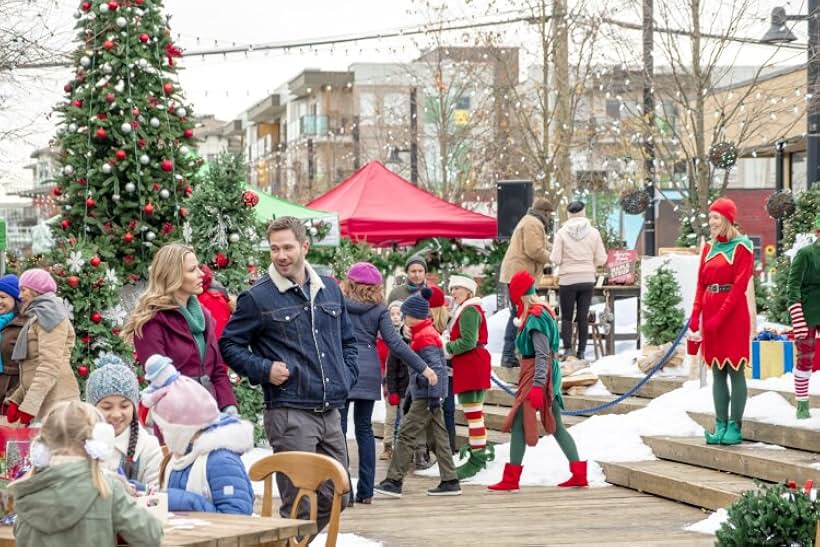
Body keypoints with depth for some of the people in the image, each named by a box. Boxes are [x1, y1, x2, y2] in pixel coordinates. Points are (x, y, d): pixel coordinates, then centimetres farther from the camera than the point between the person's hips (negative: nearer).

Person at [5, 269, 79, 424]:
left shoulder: (48, 314, -6)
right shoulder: (38, 317, 24)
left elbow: (50, 366, -18)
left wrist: (28, 406, -23)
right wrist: (15, 400, 12)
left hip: (55, 404, -9)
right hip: (43, 404, 9)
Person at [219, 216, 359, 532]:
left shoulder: (330, 289, 13)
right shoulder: (257, 298, -4)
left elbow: (348, 341, 25)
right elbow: (229, 344, 2)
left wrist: (347, 377, 10)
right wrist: (264, 370, -11)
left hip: (331, 411, 6)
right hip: (289, 413, -6)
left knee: (335, 496, 11)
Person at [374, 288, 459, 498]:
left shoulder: (424, 336, -15)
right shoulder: (426, 332, 16)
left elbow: (435, 368, -22)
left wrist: (433, 397, -23)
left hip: (426, 395, -10)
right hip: (428, 394, 10)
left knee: (406, 433, -9)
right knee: (439, 435, 10)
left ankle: (394, 481, -9)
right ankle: (450, 482, 11)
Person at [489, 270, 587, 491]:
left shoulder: (535, 317, -16)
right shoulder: (543, 312, 13)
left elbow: (542, 355, -21)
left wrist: (537, 385, -25)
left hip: (536, 375, -10)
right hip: (549, 374, 10)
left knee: (519, 424, -4)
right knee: (555, 427, 11)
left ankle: (511, 479, -2)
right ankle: (579, 474, 10)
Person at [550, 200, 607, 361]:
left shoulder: (562, 233, -7)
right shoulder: (593, 233, -2)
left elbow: (555, 260, -8)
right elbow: (601, 259, -1)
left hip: (567, 280, -2)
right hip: (587, 279, 2)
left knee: (566, 317, 6)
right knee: (583, 316, 8)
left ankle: (568, 349, -7)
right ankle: (581, 351, 7)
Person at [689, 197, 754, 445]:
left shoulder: (741, 247, -6)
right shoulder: (709, 248, 13)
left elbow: (739, 286, -12)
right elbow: (701, 285, 12)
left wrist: (719, 317, -16)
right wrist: (695, 319, 2)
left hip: (733, 314, -6)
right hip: (710, 313, 6)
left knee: (735, 371, -3)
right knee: (717, 372, 7)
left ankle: (734, 427, 0)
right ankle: (720, 425, 10)